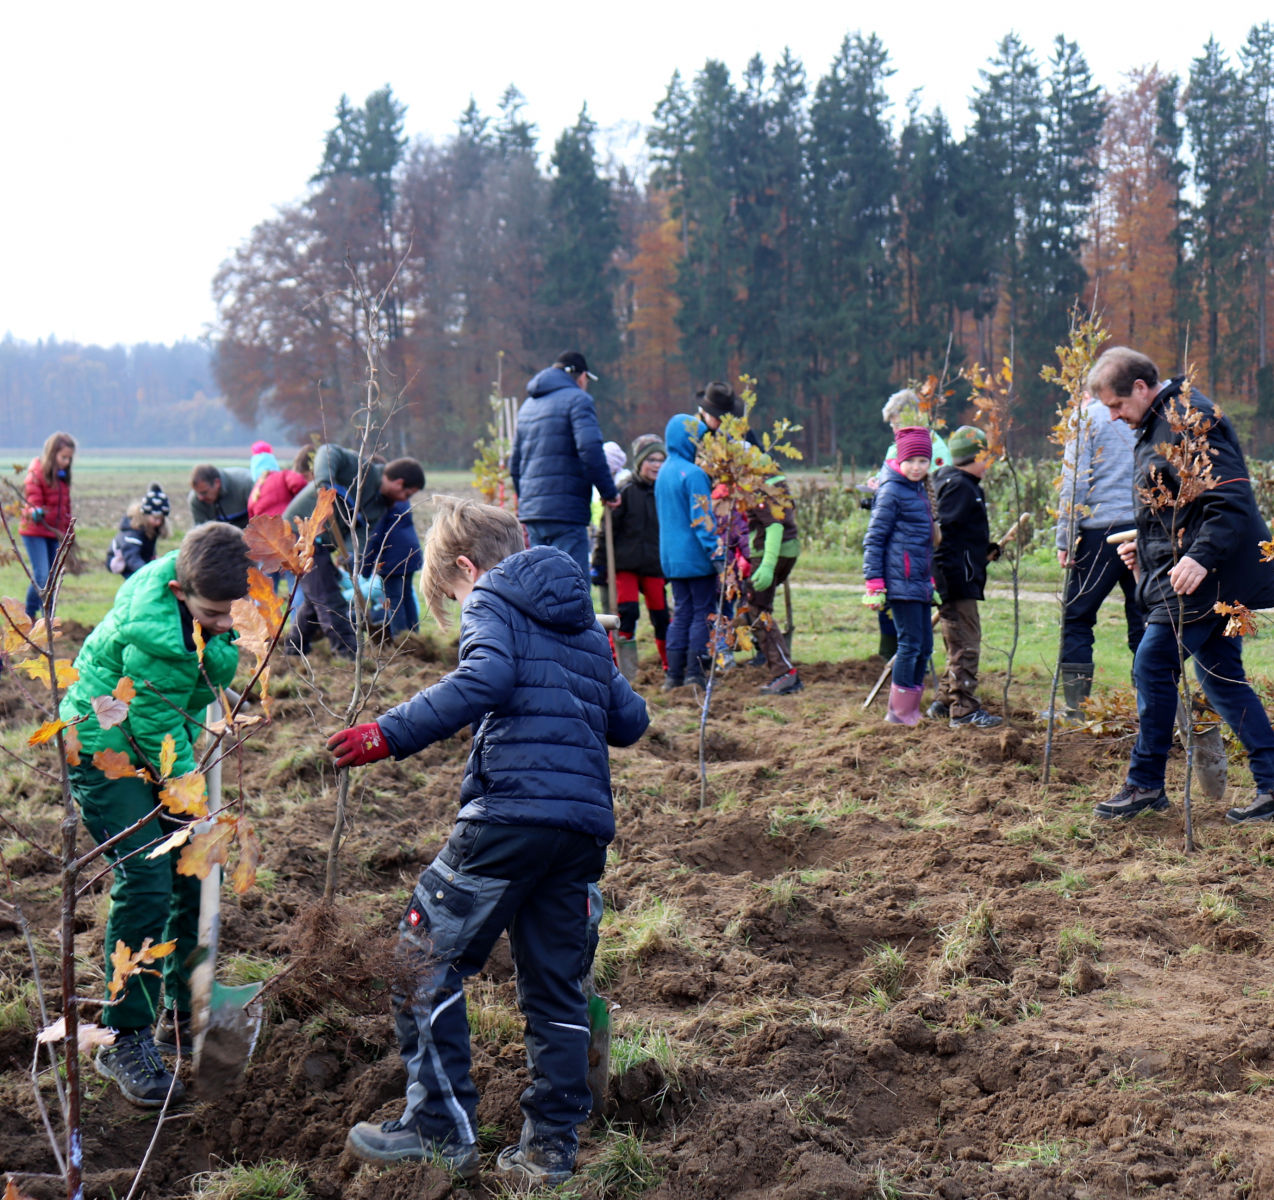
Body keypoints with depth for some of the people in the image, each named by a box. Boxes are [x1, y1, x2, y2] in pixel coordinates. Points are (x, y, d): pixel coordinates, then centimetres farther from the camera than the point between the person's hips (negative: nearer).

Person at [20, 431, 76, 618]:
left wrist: (67, 531, 17)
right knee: (41, 575, -15)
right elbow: (32, 498, -16)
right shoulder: (37, 471, -8)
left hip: (54, 533, 7)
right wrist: (35, 512, -37)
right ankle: (27, 617, -4)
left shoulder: (63, 477, 13)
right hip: (34, 531, -7)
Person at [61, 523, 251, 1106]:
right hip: (106, 748, -8)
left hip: (167, 741, 8)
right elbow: (156, 729, -25)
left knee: (198, 873, 7)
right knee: (145, 883, -16)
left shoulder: (199, 583, -12)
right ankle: (126, 1041, -5)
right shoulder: (155, 637, -35)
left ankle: (182, 1013, 24)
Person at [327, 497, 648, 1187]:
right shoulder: (584, 623, 25)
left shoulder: (491, 601, 4)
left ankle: (441, 1130, 4)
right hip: (587, 823, 7)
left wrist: (390, 734, -19)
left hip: (512, 811, -7)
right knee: (556, 987, 13)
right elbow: (631, 721, 23)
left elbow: (486, 677, -17)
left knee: (426, 961, 4)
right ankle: (550, 1148, 15)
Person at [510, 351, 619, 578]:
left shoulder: (528, 404, 22)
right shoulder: (577, 399, -3)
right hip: (565, 510, -8)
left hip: (531, 509, 8)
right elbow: (590, 450, -18)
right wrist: (609, 491, -9)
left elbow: (515, 463, 26)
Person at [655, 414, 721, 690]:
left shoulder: (663, 473, 12)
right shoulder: (693, 474, -15)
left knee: (681, 613, 12)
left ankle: (674, 674, 10)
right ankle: (695, 674, -2)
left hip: (671, 557, 8)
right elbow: (702, 519, -19)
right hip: (695, 556, -8)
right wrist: (716, 554, -18)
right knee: (702, 613, 0)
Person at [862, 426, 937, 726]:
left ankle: (910, 709, 19)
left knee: (924, 646, 10)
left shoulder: (920, 490, 16)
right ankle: (900, 712, 3)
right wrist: (874, 583, -16)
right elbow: (874, 539, -11)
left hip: (920, 583, 9)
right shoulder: (892, 491, -9)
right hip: (901, 582, -9)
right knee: (910, 644, -7)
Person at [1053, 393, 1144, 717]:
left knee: (1076, 617, 4)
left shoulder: (1087, 417, -1)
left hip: (1102, 528, -4)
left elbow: (1074, 483, -6)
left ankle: (1076, 708, 0)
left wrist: (1064, 540, -4)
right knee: (1143, 620, 9)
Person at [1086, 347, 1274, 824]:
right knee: (1221, 675, 10)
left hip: (1203, 574, -11)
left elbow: (1231, 499, -24)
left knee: (1152, 665, -7)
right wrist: (1147, 546, 18)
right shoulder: (1158, 425, 17)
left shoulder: (1190, 419, -16)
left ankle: (1145, 784, 2)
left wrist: (1200, 556, -32)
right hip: (1214, 575, 11)